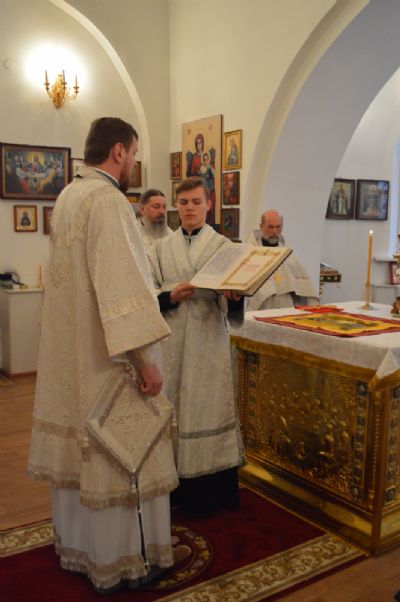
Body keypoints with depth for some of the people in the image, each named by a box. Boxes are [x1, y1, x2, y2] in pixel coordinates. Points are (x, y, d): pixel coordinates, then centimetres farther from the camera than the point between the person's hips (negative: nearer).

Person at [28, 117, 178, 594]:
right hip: (107, 356, -10)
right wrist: (145, 359, -22)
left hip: (69, 351, 10)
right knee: (119, 452, 4)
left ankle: (74, 545, 34)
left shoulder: (67, 197, 11)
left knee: (78, 444, 18)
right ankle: (117, 562, 19)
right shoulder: (107, 199, -18)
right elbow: (120, 284, -25)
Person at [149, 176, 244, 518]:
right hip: (172, 343, 3)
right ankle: (183, 487, 22)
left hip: (209, 342, -2)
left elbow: (232, 308, -2)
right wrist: (170, 296, -13)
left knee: (208, 409, 1)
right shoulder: (162, 249, 10)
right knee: (175, 409, 6)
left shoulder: (223, 246, 3)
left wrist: (235, 297, -25)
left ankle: (210, 495, 15)